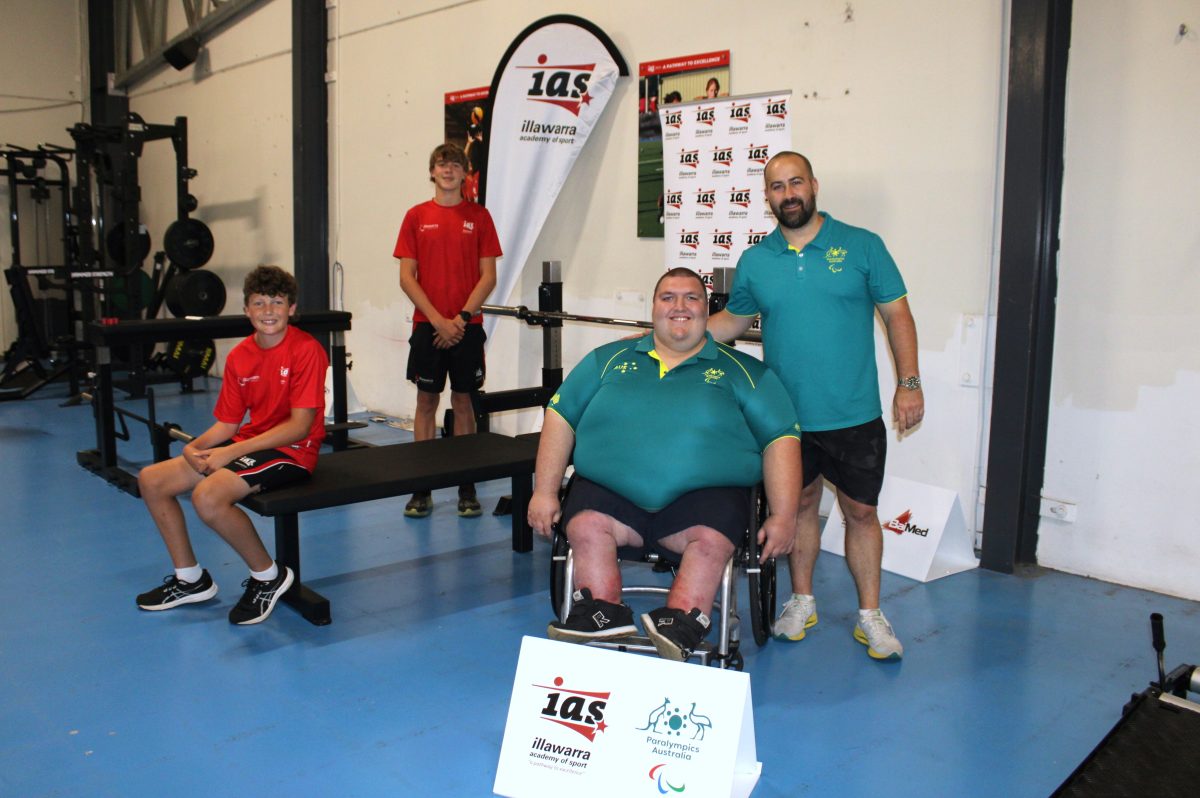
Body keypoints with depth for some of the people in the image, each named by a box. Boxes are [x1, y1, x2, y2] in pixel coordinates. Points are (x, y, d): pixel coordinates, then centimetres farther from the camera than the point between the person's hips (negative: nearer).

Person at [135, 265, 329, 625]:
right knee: (151, 480, 6)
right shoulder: (239, 356, 6)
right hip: (249, 443, 8)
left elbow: (300, 425, -19)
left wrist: (232, 451, -21)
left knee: (208, 495, -31)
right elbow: (227, 423, 9)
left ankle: (269, 575, -7)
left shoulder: (306, 350, -15)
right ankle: (190, 578, 18)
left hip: (291, 451, -8)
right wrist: (197, 446, -13)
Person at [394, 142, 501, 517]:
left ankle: (466, 486, 13)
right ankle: (422, 487, 12)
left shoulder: (478, 216, 4)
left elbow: (488, 276, 0)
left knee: (463, 400, 6)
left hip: (467, 326, 0)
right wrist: (437, 320, -10)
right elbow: (407, 277, 0)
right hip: (427, 325, 0)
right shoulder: (417, 216, 4)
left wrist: (461, 318, -11)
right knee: (426, 401, 4)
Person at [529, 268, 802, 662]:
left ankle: (679, 627, -26)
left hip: (704, 492, -1)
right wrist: (544, 492, 6)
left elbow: (781, 439, 8)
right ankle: (602, 617, -17)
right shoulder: (609, 359, 18)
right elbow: (561, 416, 15)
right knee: (586, 526, -28)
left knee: (710, 539, -31)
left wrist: (783, 516, -3)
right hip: (609, 487, 2)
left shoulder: (742, 372, 14)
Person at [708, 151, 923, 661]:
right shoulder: (754, 261, 4)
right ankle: (802, 600, 32)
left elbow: (897, 313, 0)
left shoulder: (861, 246, -2)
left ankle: (870, 614, 22)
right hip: (787, 414, 2)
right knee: (800, 503, 15)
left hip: (854, 415, -2)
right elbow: (731, 321, 14)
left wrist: (908, 382, -6)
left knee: (860, 510, 7)